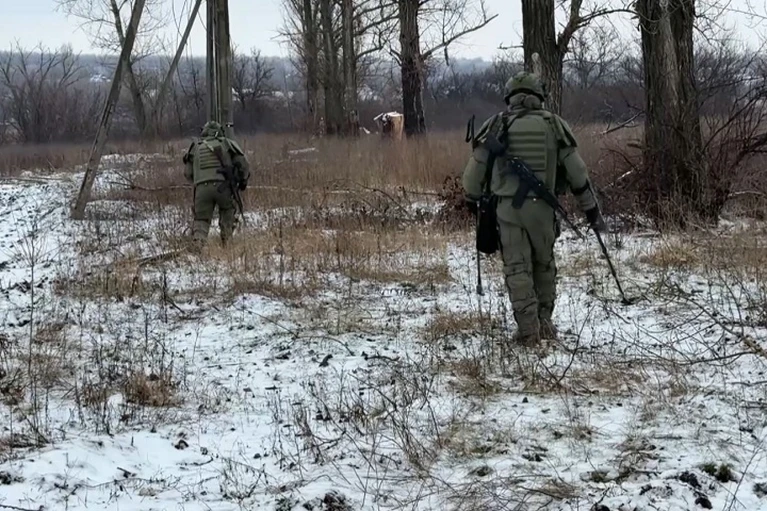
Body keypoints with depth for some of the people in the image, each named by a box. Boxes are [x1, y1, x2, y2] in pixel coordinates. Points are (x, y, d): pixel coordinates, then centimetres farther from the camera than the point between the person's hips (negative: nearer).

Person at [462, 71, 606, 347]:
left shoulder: (497, 124, 4)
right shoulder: (554, 124, 5)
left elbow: (476, 167, 9)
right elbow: (577, 171, 6)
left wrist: (471, 199, 27)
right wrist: (591, 209, 14)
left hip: (507, 206, -1)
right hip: (543, 207, 1)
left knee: (517, 269, 3)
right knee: (544, 265, 18)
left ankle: (528, 329, -3)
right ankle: (544, 322, 19)